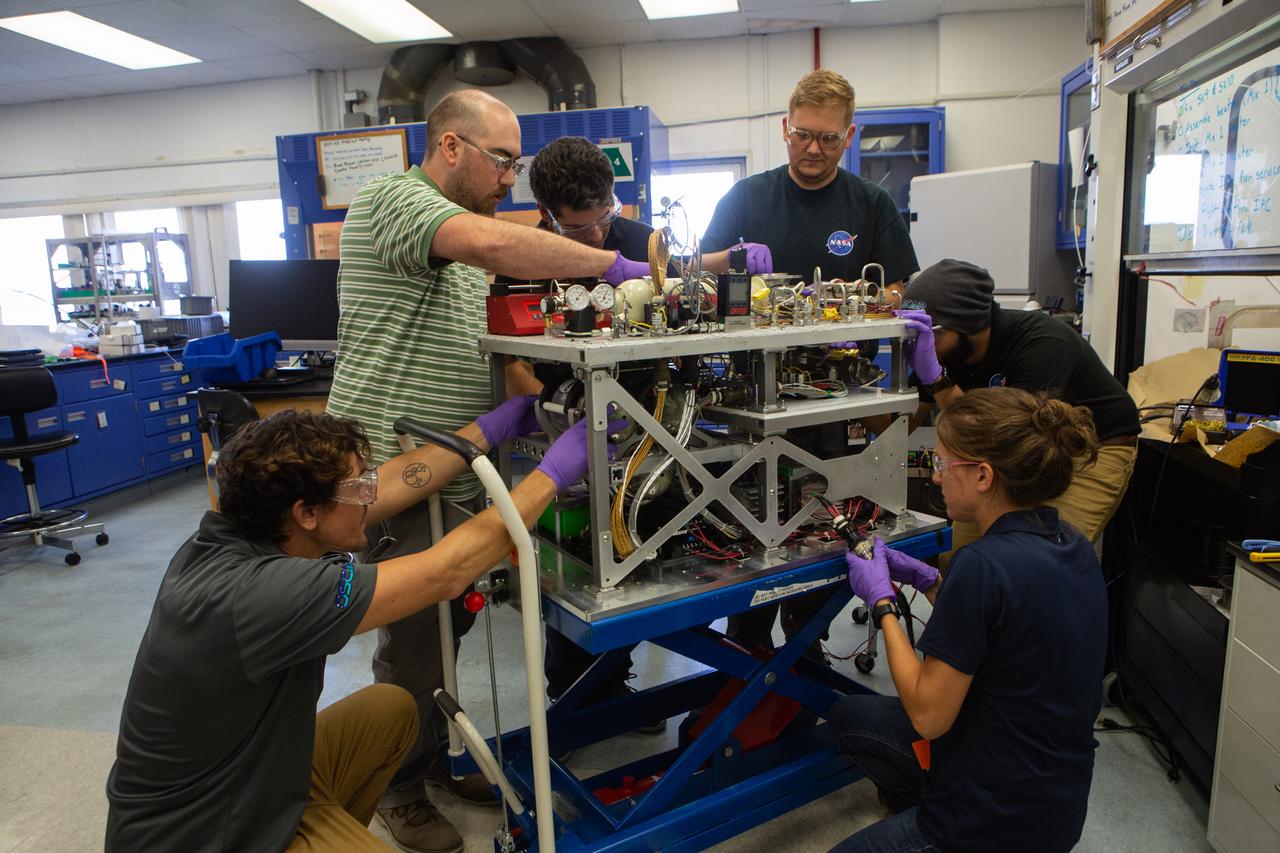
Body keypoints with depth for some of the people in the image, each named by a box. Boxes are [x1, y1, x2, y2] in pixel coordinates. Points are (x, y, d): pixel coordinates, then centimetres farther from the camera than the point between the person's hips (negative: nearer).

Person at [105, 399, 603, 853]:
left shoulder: (238, 533, -11)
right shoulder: (257, 594, -35)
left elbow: (392, 486, -2)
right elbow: (447, 573, -29)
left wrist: (490, 429, 5)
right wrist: (551, 474, -19)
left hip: (250, 783, 8)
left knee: (392, 709, 16)